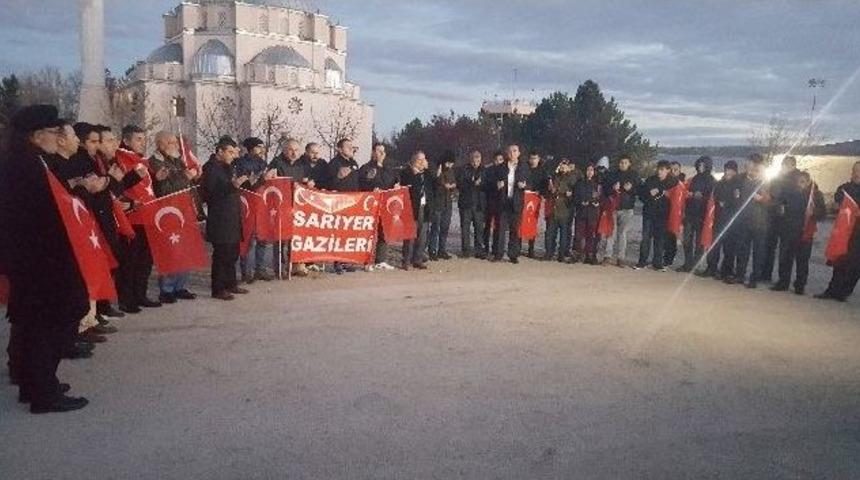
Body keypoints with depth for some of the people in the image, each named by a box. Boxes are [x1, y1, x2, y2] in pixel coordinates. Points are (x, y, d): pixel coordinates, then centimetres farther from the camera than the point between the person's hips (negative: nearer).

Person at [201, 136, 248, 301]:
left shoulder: (227, 166, 16)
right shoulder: (210, 168, -10)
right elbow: (210, 194, -19)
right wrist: (232, 186, -26)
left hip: (232, 218, 9)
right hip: (220, 220, -9)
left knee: (233, 253, 14)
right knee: (221, 254, -4)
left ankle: (231, 284, 24)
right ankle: (218, 289, 4)